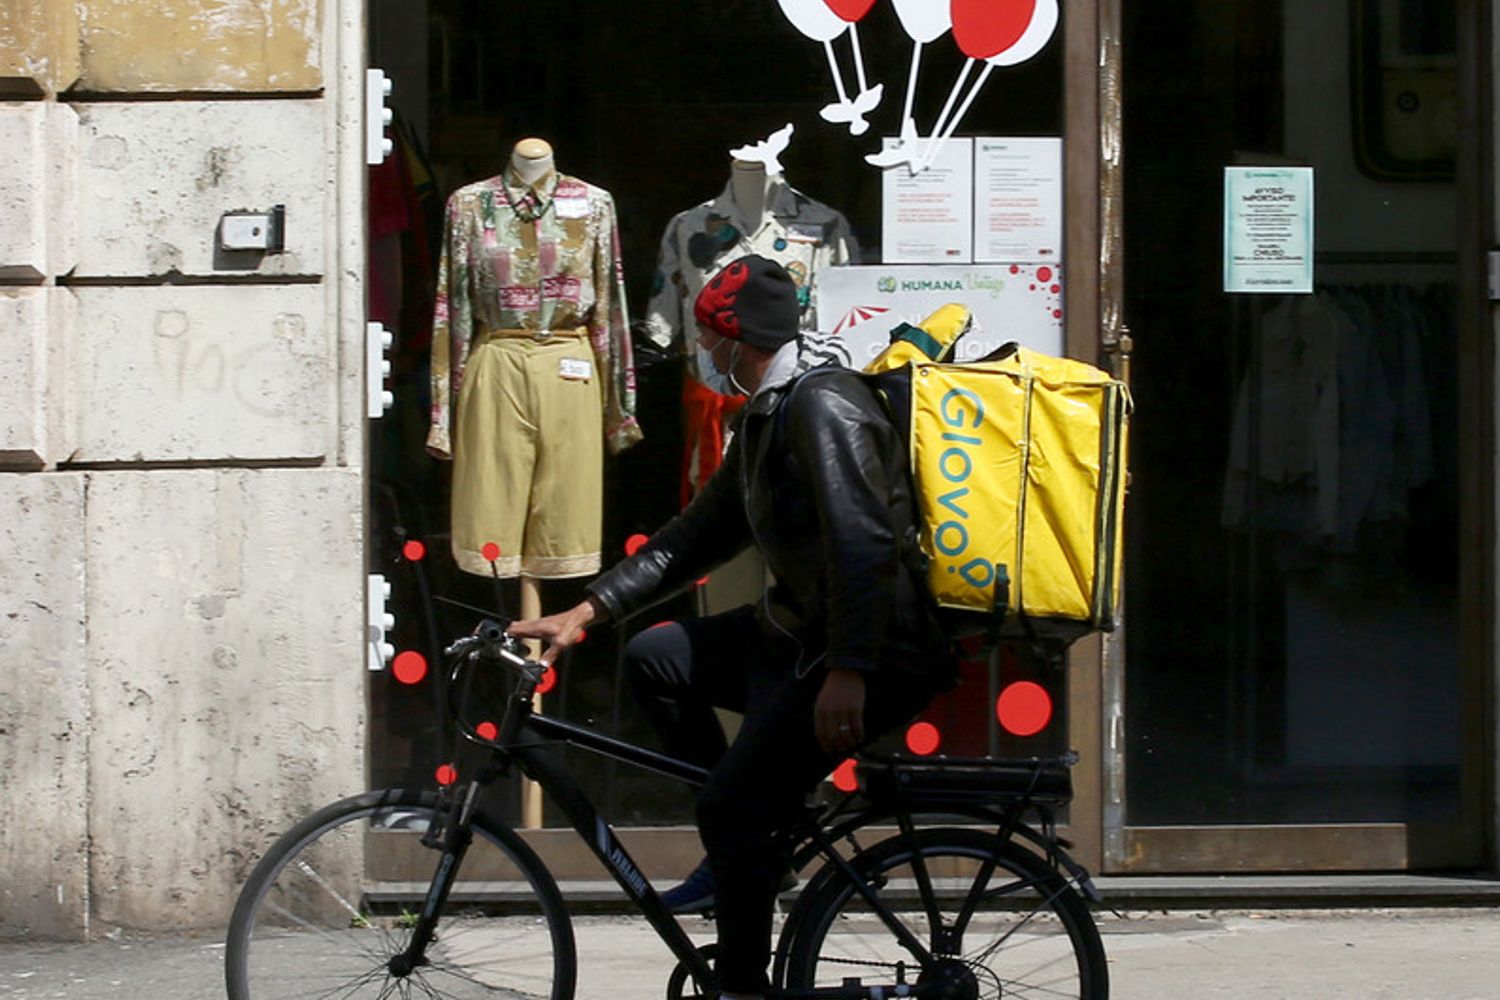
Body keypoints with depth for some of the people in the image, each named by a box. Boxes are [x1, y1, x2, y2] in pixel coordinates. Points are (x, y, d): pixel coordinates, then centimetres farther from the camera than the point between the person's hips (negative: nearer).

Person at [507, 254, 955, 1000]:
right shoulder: (763, 420, 17)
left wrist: (848, 672, -33)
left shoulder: (822, 406, -17)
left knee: (729, 805, -14)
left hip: (877, 653, -10)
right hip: (798, 632, 10)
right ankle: (747, 845, 13)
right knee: (653, 657, 9)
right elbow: (693, 538, 20)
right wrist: (581, 615, 15)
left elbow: (865, 544, -27)